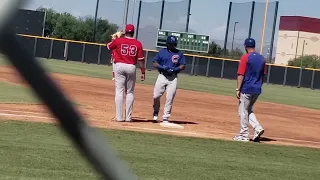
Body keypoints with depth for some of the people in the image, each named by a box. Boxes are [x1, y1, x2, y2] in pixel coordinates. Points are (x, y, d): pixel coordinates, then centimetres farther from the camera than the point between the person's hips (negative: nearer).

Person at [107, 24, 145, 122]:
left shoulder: (118, 41, -2)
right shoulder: (138, 43, 0)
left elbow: (108, 46, 17)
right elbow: (140, 59, -1)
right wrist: (143, 72, 5)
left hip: (119, 66, -1)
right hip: (131, 67, 1)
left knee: (119, 91, 1)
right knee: (130, 92, 11)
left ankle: (119, 117, -3)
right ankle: (128, 117, 10)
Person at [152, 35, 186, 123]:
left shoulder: (179, 54, 8)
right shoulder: (162, 52, 6)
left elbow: (183, 66, 6)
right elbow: (154, 63, 3)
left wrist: (174, 69, -12)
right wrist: (163, 68, -15)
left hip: (173, 78, 0)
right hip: (162, 76, 0)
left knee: (170, 98, -4)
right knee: (156, 96, -8)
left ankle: (165, 118, 5)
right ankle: (156, 113, 19)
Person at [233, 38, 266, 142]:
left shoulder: (245, 58, -11)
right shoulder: (262, 58, 9)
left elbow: (241, 75, -15)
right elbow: (263, 75, 13)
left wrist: (238, 89, -13)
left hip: (246, 89, -7)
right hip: (257, 90, 7)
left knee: (243, 112, 3)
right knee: (249, 111, 20)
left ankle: (244, 135, 6)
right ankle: (258, 128, 4)